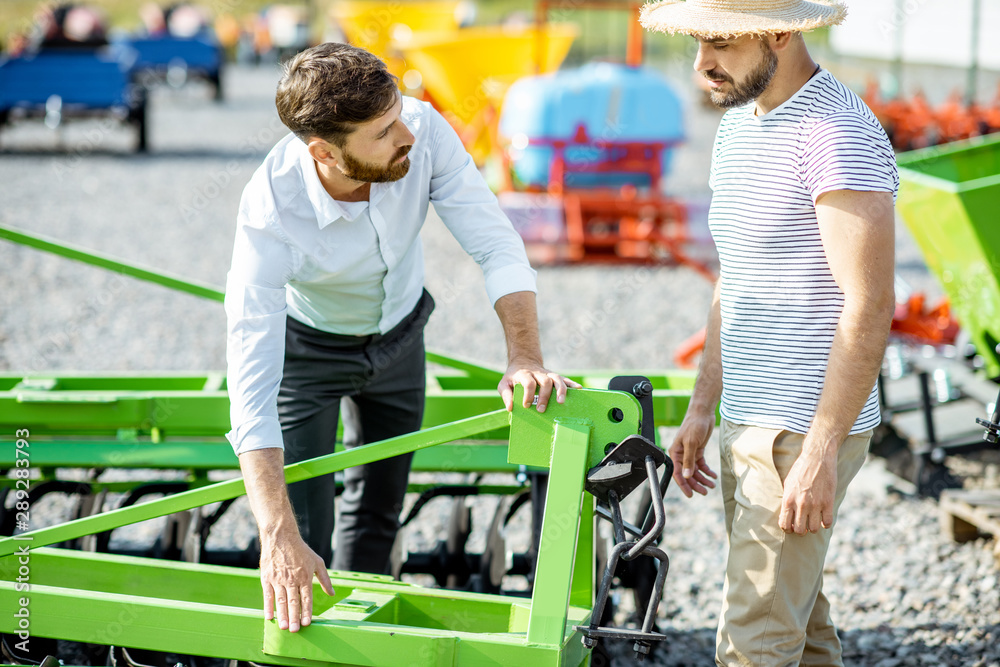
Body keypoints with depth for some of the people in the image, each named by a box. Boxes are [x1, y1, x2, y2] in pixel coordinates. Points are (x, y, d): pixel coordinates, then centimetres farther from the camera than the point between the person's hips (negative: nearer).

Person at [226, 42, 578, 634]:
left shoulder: (423, 130, -33)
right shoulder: (271, 214, -41)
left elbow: (496, 244, -25)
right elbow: (251, 389, -44)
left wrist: (525, 357, -41)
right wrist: (277, 536, -52)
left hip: (399, 334, 4)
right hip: (305, 344, -4)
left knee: (379, 508, 19)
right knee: (303, 536, -7)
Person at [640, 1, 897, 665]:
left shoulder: (838, 134, -18)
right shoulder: (737, 126, 12)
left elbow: (868, 306, -21)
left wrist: (821, 451, -22)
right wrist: (702, 409, 18)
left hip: (805, 431, -9)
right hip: (747, 420, 9)